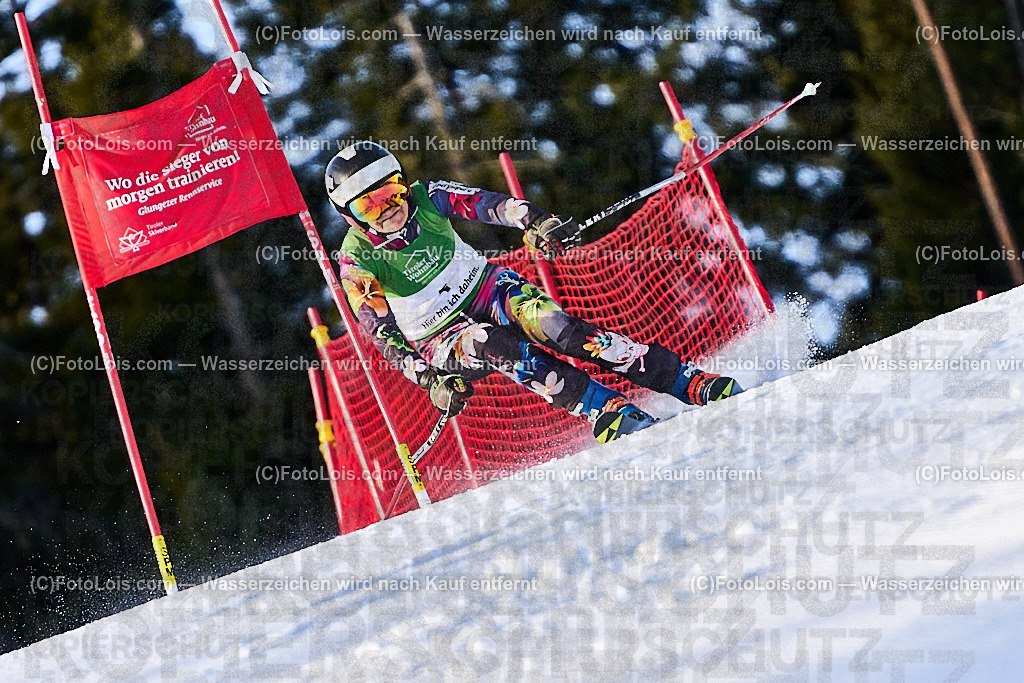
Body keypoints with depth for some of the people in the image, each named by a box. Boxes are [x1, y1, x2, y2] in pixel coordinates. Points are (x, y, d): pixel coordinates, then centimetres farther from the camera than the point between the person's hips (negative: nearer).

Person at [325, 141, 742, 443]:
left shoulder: (425, 199, -9)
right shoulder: (358, 263, -16)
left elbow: (484, 203, -18)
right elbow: (384, 336, -17)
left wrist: (535, 221, -38)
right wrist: (430, 379, -31)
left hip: (487, 288, 2)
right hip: (442, 337, -2)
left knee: (551, 324, -26)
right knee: (492, 345, -35)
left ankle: (691, 383, -28)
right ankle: (612, 417, -41)